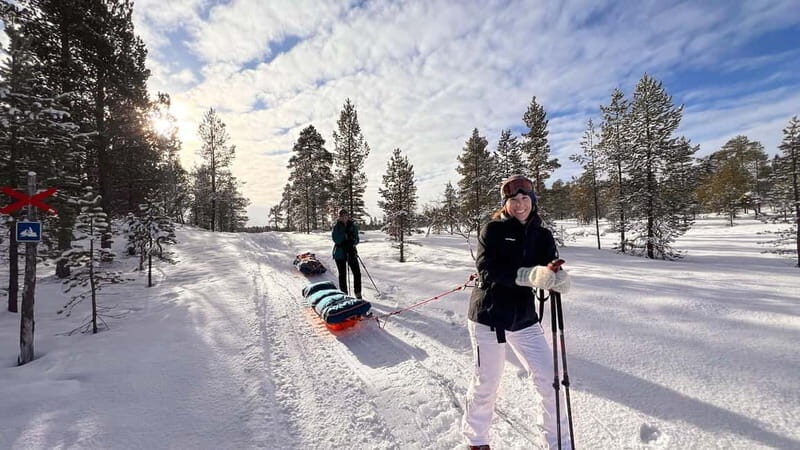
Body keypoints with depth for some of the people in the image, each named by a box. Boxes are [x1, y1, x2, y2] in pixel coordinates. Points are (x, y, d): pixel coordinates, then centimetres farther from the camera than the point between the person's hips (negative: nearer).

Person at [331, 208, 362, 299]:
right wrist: (345, 234, -20)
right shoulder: (336, 227, -3)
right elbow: (336, 240, -13)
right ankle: (344, 294, 18)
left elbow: (356, 239, 6)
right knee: (342, 274, 6)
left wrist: (353, 242, -15)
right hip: (340, 253, -2)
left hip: (351, 252, 2)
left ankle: (358, 293, 11)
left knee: (357, 273, -2)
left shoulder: (353, 226, 4)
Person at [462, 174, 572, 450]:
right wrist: (529, 275, -35)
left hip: (524, 318, 4)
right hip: (488, 316, -4)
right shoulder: (493, 230, -9)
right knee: (486, 384, 8)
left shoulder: (542, 236, 4)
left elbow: (550, 273, -4)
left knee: (549, 380, 8)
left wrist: (559, 280, -28)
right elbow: (487, 269, -22)